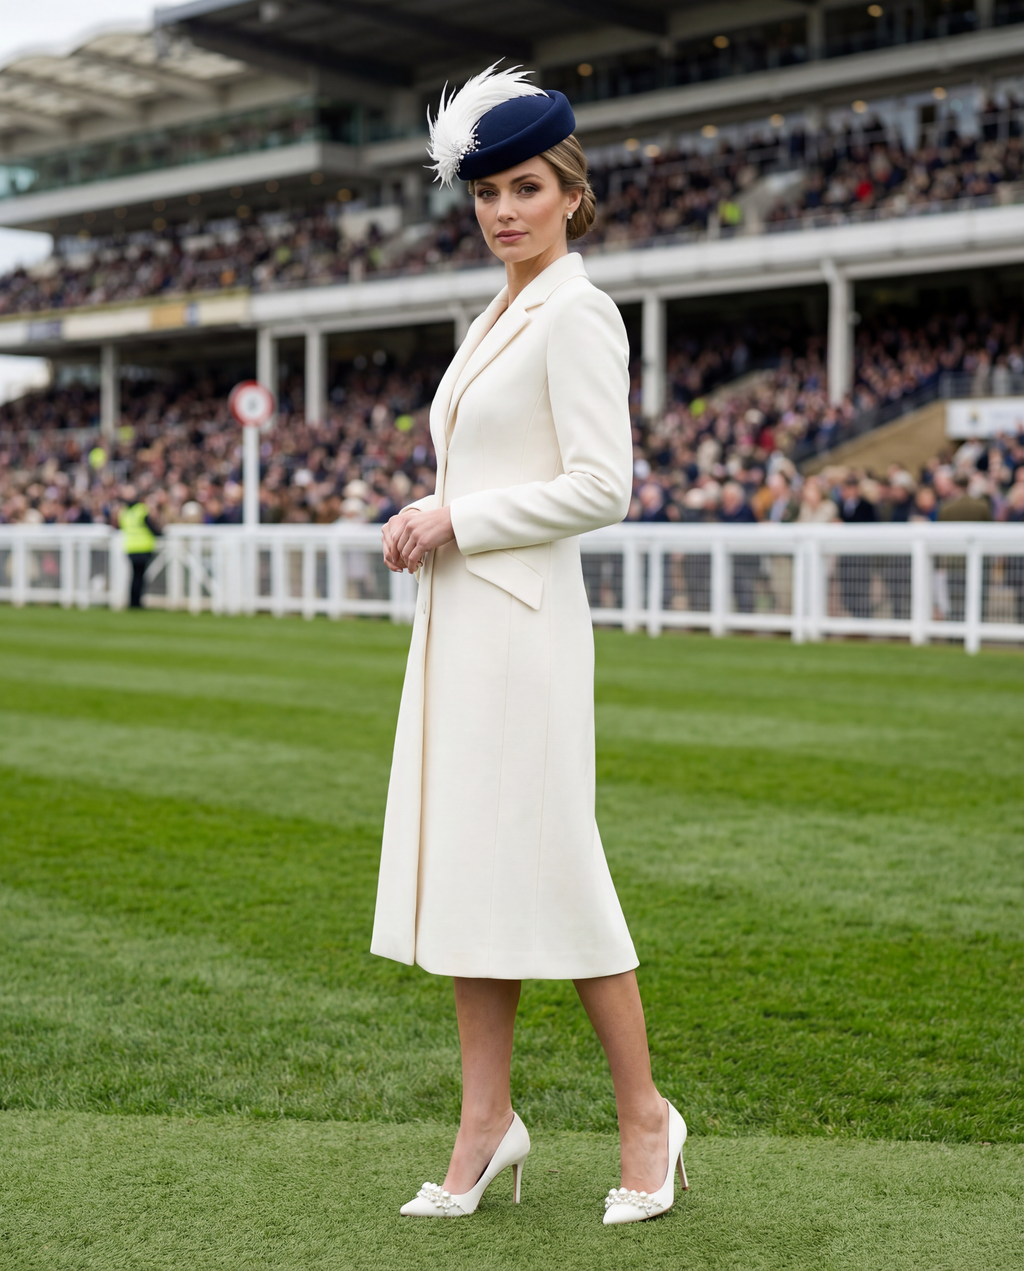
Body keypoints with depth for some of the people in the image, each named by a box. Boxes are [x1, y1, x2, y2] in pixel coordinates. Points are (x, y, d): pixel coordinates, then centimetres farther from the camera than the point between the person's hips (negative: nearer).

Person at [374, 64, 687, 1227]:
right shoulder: (498, 317, 18)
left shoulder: (576, 315, -9)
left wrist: (457, 521, -13)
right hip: (458, 616, 9)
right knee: (460, 864, 8)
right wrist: (425, 520, 6)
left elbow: (600, 487, -17)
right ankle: (486, 1121, 16)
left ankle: (644, 1116, 10)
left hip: (522, 619, -9)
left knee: (547, 869, -4)